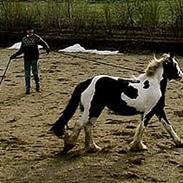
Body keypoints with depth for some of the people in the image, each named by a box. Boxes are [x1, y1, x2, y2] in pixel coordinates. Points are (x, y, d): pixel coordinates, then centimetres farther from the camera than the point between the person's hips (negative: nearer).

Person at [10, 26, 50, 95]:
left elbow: (43, 43, -4)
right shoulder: (24, 39, 11)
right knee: (27, 74, 1)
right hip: (27, 59, 3)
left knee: (35, 72, -4)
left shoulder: (36, 37, 2)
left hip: (34, 58, -3)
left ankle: (37, 85, 19)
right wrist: (14, 55, 14)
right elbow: (21, 50, 18)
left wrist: (47, 48, -24)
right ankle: (27, 89, 7)